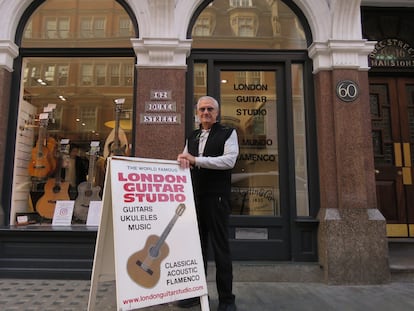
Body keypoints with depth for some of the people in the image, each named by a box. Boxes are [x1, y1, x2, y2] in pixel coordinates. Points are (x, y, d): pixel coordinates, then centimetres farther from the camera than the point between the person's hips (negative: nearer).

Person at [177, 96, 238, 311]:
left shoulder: (228, 133, 1)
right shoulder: (191, 137, 17)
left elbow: (229, 160, -14)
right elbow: (186, 162, 16)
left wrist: (196, 160, -17)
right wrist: (182, 160, -9)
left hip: (217, 197, -5)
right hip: (195, 196, 5)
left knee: (220, 246, 2)